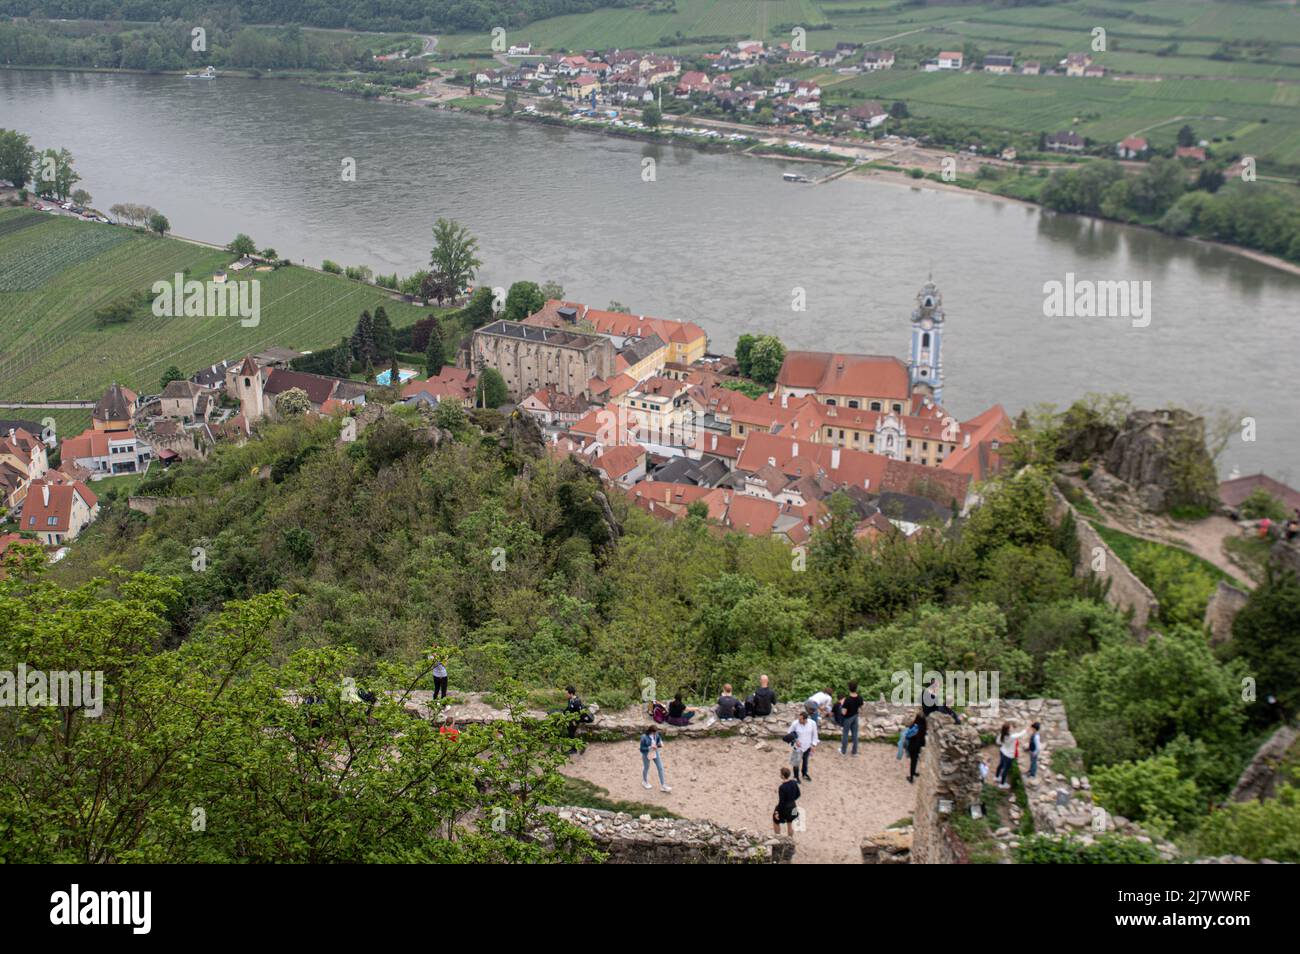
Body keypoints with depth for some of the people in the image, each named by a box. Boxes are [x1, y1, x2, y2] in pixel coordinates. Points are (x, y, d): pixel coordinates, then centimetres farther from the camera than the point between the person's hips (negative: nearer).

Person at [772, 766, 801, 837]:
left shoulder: (782, 787, -31)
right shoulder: (794, 782, -12)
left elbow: (781, 802, -25)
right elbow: (798, 795, 1)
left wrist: (777, 812, -14)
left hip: (783, 808, -6)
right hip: (792, 807, 6)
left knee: (776, 822, 22)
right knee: (790, 823, 26)